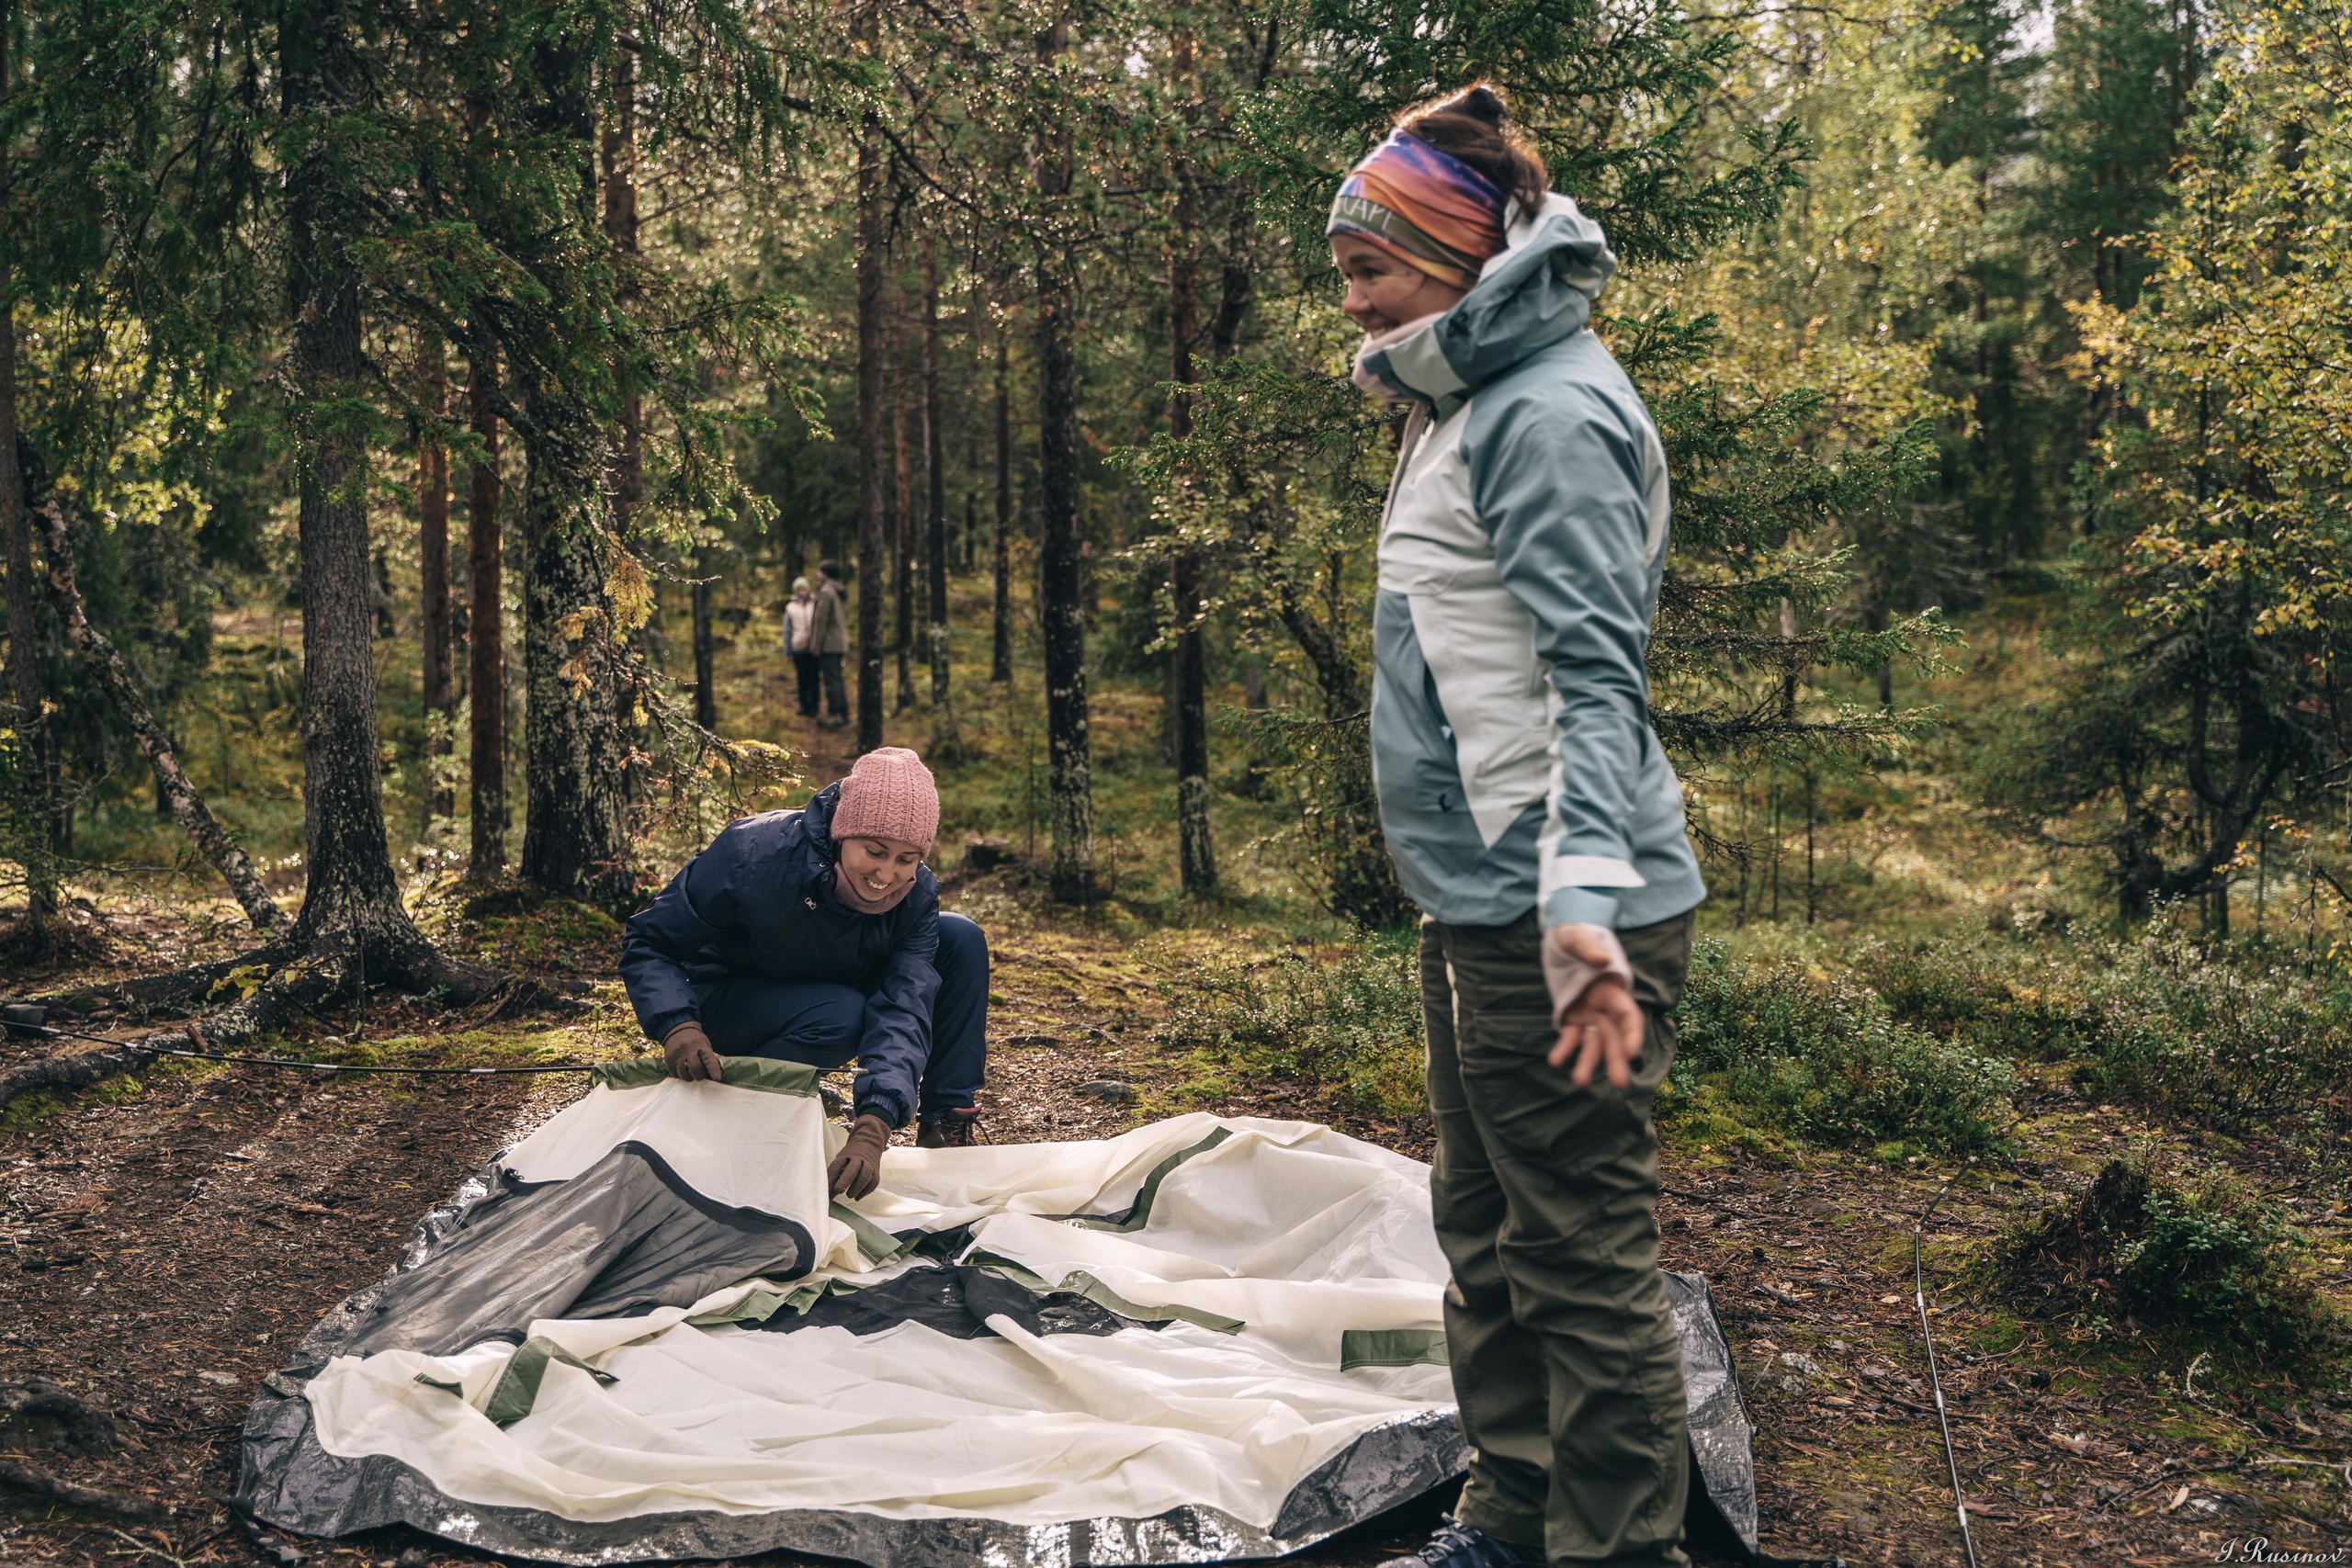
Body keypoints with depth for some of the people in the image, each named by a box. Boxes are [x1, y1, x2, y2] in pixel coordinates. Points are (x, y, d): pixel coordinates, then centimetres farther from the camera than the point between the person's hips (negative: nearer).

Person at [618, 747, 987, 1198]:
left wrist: (872, 1129, -48)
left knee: (961, 938, -14)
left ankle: (947, 1122, -7)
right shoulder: (754, 854, -33)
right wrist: (677, 1026, -45)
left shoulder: (916, 895, -21)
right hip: (731, 1000, -4)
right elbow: (648, 943, -24)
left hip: (839, 988, 5)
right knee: (840, 1018, -37)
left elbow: (902, 1011, -32)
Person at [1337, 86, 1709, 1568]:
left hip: (1554, 916, -11)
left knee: (1584, 1257, -3)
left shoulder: (1555, 409, -14)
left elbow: (1595, 670, -23)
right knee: (1488, 1233, 18)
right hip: (1476, 902, 11)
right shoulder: (1473, 403, 17)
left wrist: (1582, 901, -32)